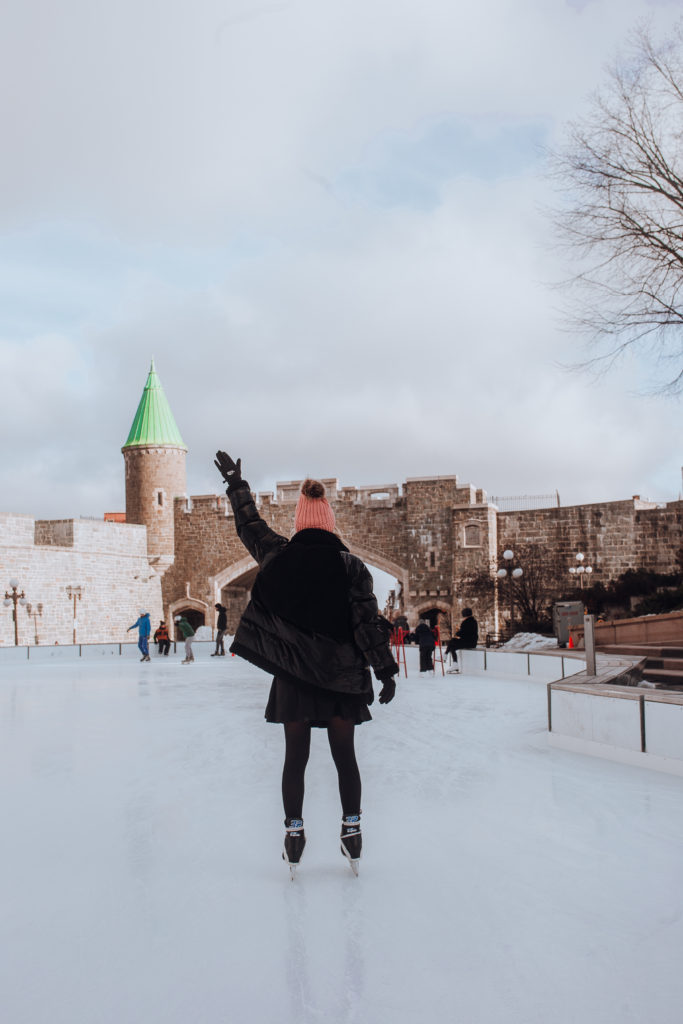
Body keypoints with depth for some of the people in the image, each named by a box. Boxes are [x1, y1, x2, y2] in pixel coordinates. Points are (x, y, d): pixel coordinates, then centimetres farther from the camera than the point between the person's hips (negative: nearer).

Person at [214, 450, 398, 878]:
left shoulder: (278, 556, -2)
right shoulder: (351, 566, -7)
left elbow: (251, 526, 16)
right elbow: (368, 622, -8)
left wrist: (236, 482, 30)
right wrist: (386, 671, -1)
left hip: (293, 672, 1)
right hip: (342, 674, -1)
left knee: (296, 756, 10)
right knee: (344, 755, 10)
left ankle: (294, 833, 16)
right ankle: (352, 830, 17)